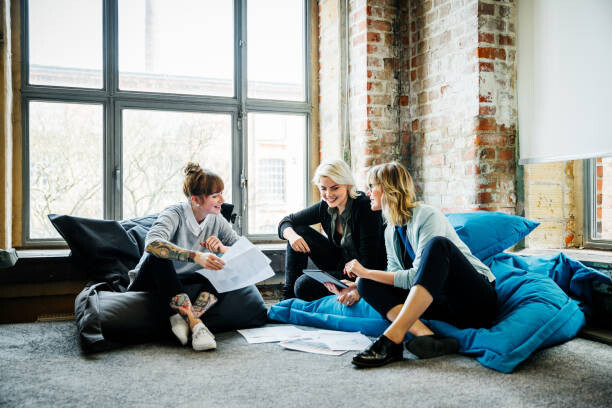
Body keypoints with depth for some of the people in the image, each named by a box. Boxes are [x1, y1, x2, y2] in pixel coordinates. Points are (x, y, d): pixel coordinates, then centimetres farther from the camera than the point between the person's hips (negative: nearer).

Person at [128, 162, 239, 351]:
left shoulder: (216, 220, -3)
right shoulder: (174, 214, -19)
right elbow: (151, 243, -40)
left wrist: (222, 249, -27)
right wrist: (196, 256, -51)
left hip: (183, 284, 5)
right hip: (151, 281, -4)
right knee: (159, 256, -37)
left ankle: (182, 318, -37)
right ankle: (195, 323, -42)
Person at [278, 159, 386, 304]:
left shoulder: (365, 207, -23)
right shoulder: (325, 207, -4)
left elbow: (369, 260, -28)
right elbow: (286, 221, 2)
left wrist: (358, 289, -44)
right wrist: (292, 235, -22)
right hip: (339, 265, 7)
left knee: (304, 286, -25)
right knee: (298, 231, -6)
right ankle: (288, 294, 1)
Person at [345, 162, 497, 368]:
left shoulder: (428, 216, -12)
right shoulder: (391, 231, 11)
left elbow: (416, 277, -19)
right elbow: (395, 278, 10)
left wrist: (367, 272, -17)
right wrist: (364, 277, -6)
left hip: (476, 300, -6)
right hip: (443, 305, 7)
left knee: (438, 244, -34)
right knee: (367, 283, -9)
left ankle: (392, 338, -41)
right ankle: (427, 336, -32)